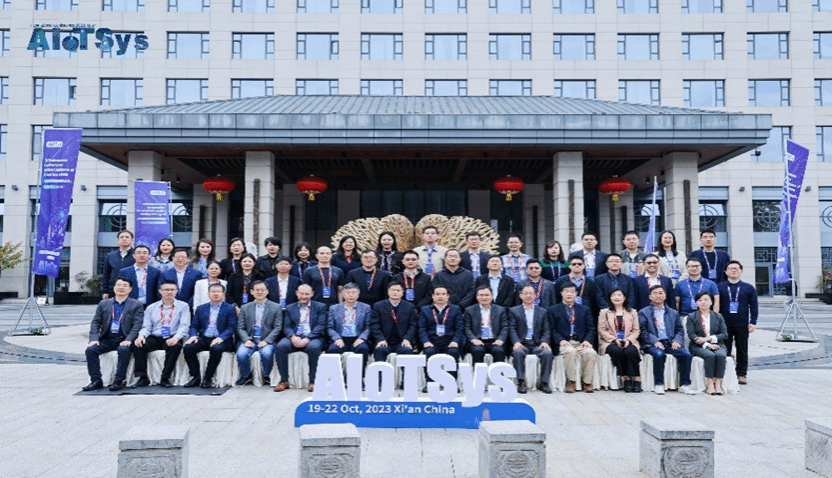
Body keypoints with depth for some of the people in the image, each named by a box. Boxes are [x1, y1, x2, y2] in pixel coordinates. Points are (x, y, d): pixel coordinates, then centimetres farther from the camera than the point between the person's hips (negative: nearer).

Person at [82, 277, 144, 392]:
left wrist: (128, 340, -19)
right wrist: (94, 339, -6)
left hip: (124, 340, -4)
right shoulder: (103, 304, 17)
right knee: (90, 349, -21)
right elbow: (95, 322, 11)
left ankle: (120, 380, -23)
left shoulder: (136, 305, 7)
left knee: (123, 350, -34)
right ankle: (96, 380, -14)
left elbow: (137, 325, -4)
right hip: (107, 339, 4)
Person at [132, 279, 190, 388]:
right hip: (154, 338, 3)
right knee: (138, 345, -26)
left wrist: (176, 337, -24)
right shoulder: (151, 308, 18)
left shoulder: (183, 306, 9)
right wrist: (141, 335, -13)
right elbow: (146, 327, 12)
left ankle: (165, 378, -24)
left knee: (176, 346, -36)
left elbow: (184, 326, -3)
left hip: (172, 339, -2)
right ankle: (143, 377, -18)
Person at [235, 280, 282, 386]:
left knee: (266, 353, -34)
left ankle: (266, 376, -4)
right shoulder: (244, 308, 15)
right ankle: (246, 376, 2)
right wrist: (247, 340, -11)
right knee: (241, 354, -28)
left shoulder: (276, 307, 8)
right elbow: (240, 328, 9)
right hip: (249, 340, 2)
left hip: (267, 341, -2)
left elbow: (277, 328, 1)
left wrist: (266, 341, -14)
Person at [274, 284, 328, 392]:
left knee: (313, 347, -36)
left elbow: (321, 326, -1)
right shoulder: (290, 308, 20)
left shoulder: (320, 307, 11)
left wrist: (307, 339, -16)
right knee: (280, 346, -28)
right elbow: (286, 327, 9)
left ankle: (312, 381, -21)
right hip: (294, 338, 2)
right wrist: (293, 337, -15)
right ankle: (284, 380, -16)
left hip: (313, 338, -2)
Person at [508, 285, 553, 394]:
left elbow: (546, 330, 10)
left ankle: (544, 382, -16)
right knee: (518, 352, -35)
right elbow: (512, 330, 2)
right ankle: (521, 382, -25)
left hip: (537, 344, 2)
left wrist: (544, 342, -11)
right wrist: (516, 342, -17)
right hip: (521, 343, -1)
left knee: (548, 353, -29)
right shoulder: (513, 311, 13)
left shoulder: (543, 311, 19)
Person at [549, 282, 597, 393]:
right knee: (570, 351, -37)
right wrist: (560, 340, -15)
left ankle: (586, 382, -13)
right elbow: (552, 330, 3)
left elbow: (591, 329, 13)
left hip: (581, 343, 2)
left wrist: (587, 340, -7)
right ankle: (571, 381, -21)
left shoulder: (584, 309, 21)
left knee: (591, 352, -31)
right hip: (564, 343, -2)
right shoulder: (553, 310, 13)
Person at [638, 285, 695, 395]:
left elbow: (680, 330, 15)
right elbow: (643, 331, -1)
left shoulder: (673, 313, 23)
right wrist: (655, 341, -17)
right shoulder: (643, 313, 10)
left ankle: (684, 385, -12)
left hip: (670, 343, 4)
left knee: (686, 354, -23)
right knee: (659, 354, -35)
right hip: (653, 344, -3)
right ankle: (658, 385, -22)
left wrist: (677, 341, -6)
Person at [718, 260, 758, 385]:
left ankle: (742, 374, 18)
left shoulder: (749, 288, 5)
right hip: (725, 325, -1)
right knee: (725, 351, 4)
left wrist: (753, 322, -3)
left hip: (742, 325, 1)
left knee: (742, 351, 9)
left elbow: (754, 306, 5)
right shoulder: (720, 287, 2)